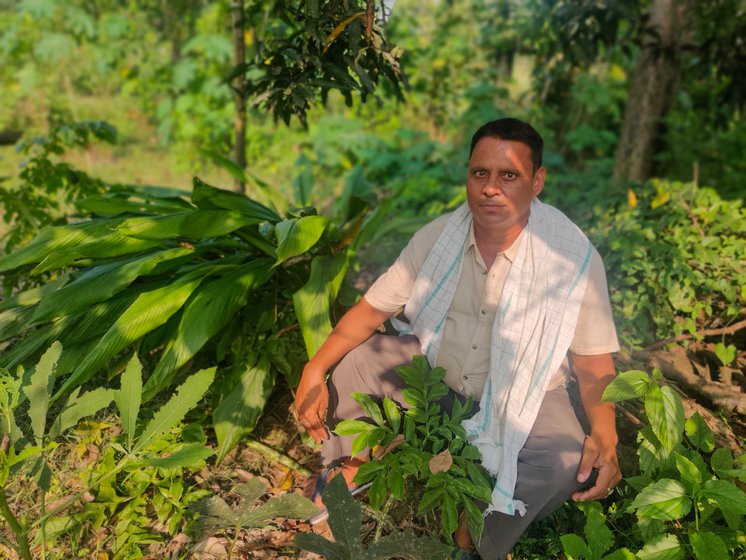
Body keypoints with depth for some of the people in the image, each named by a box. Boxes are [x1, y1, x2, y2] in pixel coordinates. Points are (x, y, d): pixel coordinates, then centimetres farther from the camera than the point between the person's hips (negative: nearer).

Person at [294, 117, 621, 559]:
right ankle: (350, 464, 13)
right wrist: (315, 370, -20)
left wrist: (604, 438, -34)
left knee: (567, 459, -31)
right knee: (356, 358, -11)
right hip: (435, 373, 3)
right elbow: (372, 309, -7)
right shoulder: (438, 237, -11)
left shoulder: (573, 257, -20)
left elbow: (594, 361, -16)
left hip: (524, 396, -3)